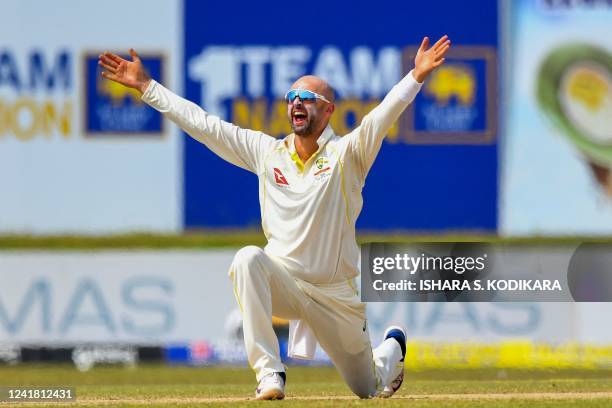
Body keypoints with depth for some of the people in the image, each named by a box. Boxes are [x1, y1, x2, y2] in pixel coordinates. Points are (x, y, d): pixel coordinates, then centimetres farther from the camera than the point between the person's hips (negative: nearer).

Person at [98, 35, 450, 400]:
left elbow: (386, 113, -26)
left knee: (369, 388, 11)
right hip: (284, 282, 1)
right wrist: (146, 86, 0)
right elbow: (201, 123, 3)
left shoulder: (346, 154, -8)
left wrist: (417, 76, -43)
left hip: (336, 294, -1)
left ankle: (392, 346, 51)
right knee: (248, 259, -34)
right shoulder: (266, 152, 2)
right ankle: (270, 374, -34)